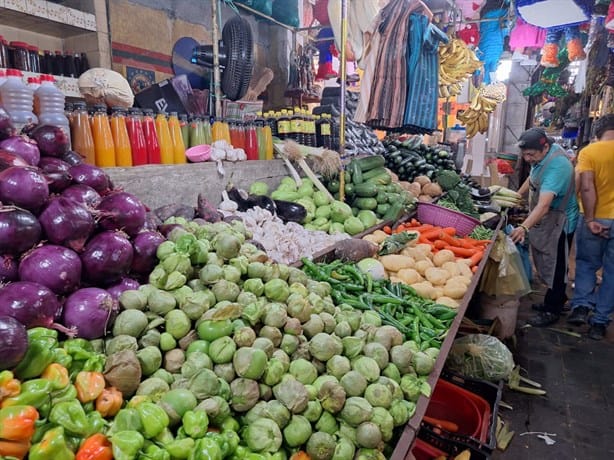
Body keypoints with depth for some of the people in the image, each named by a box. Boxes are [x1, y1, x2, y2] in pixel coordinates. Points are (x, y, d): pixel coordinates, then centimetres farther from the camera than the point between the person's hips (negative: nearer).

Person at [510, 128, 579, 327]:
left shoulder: (557, 166, -32)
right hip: (543, 221, 9)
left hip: (559, 223, -9)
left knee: (555, 268, 3)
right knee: (545, 264, 20)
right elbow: (533, 178, 19)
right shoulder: (541, 155, -3)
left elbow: (544, 205, -43)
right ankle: (557, 300, 38)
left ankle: (552, 311, 17)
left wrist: (524, 227, -53)